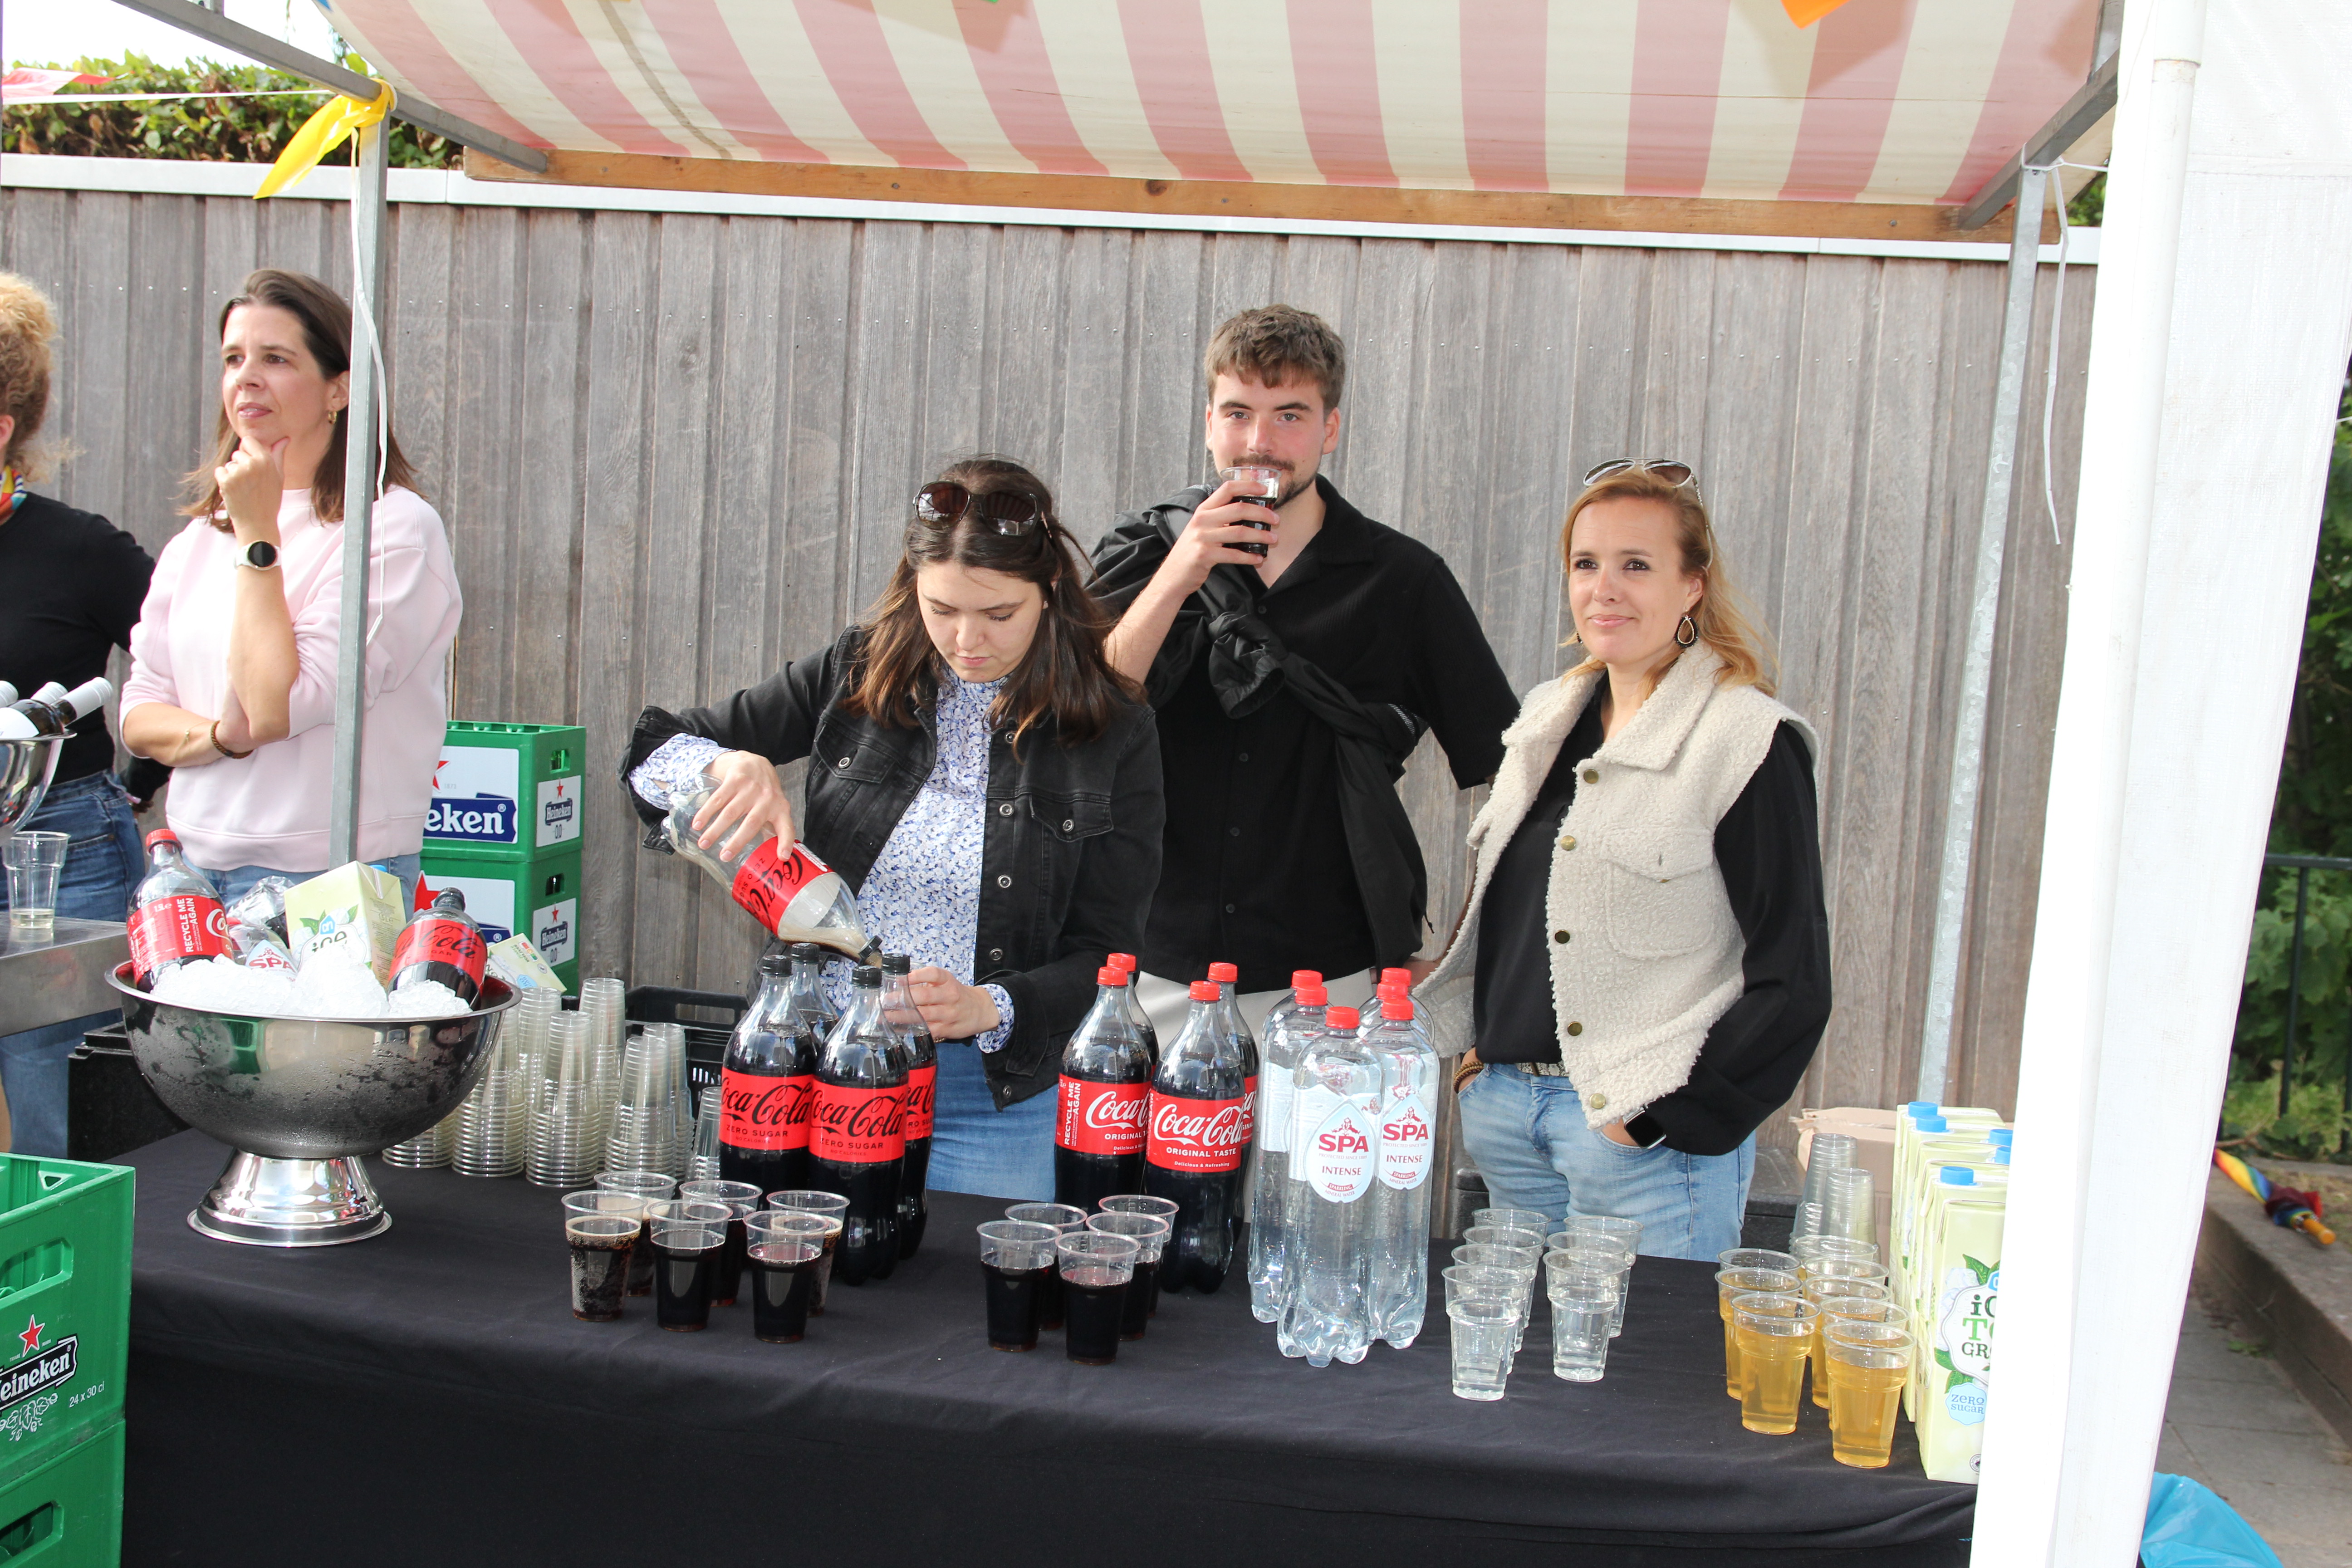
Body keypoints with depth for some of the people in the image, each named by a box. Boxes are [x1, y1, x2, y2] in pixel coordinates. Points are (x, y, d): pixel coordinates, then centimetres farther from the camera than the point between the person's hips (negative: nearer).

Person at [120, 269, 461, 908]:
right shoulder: (201, 533, 12)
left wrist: (258, 536, -13)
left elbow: (277, 705, -17)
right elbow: (139, 714, 11)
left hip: (326, 878, -6)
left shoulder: (397, 527, -11)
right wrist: (219, 736, -11)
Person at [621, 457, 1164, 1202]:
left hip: (996, 1097, -2)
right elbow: (654, 748, 6)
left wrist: (990, 1009, -23)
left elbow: (1104, 956, -4)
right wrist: (729, 765, -18)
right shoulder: (858, 675, 2)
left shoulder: (1112, 735, -4)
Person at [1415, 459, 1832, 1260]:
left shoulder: (1748, 742, -10)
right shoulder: (1548, 717, 12)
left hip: (1647, 1133, -6)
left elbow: (1792, 984, -12)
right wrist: (1475, 1041, 13)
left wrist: (1665, 1113, -14)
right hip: (1503, 1107, 7)